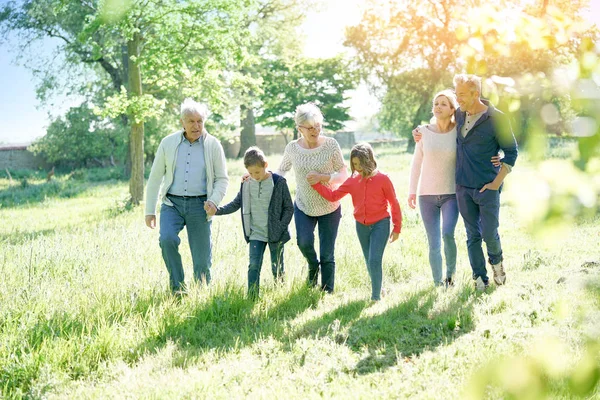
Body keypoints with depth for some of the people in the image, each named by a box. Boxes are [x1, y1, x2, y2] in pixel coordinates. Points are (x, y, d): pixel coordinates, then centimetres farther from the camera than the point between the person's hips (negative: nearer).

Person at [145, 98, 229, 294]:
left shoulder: (213, 145, 0)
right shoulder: (168, 143, 3)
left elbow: (222, 179, 5)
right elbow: (155, 177, 8)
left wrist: (214, 201, -14)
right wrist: (150, 210, 6)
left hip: (199, 206, 0)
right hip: (172, 204, 1)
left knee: (202, 259, 1)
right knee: (167, 239, -26)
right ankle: (177, 287, -13)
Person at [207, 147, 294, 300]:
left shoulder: (279, 182, -10)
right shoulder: (247, 183, 0)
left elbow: (289, 208, -5)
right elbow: (236, 203, 10)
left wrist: (280, 229, -12)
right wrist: (218, 210, -4)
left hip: (275, 235, -2)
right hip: (256, 234, 3)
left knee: (277, 268, 8)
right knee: (254, 266, -5)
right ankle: (252, 298, -2)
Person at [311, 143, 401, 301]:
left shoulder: (382, 178, -10)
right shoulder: (352, 181, 2)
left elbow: (394, 204, -4)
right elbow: (333, 195, 7)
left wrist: (397, 228, -2)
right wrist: (316, 184, -3)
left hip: (380, 224, -5)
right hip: (361, 226, 5)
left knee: (374, 261, -14)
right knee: (370, 263, 14)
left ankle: (375, 297, -5)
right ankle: (377, 289, 31)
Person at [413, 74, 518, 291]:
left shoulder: (496, 119, -8)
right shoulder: (458, 115, 7)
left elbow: (511, 151, -3)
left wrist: (497, 182, -9)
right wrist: (422, 134, 9)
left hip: (487, 187, -4)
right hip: (463, 188, 4)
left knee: (489, 233, -3)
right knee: (473, 235, 7)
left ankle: (496, 261, 29)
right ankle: (480, 279, 16)